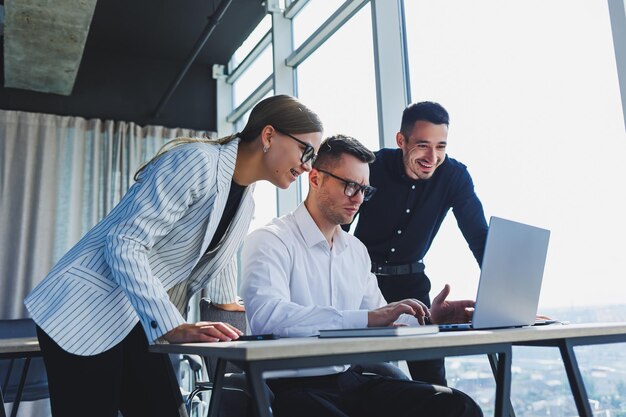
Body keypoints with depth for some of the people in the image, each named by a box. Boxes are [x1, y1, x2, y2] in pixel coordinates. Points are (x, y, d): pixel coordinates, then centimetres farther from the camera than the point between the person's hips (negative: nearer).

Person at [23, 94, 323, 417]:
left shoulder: (246, 203, 9)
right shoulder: (197, 161, -19)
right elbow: (124, 244, -25)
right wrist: (173, 327, -30)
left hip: (139, 325, 8)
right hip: (85, 313, -8)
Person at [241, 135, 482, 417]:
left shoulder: (356, 250, 16)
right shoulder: (270, 241, -9)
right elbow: (266, 315, -26)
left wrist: (426, 319, -1)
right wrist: (367, 317, -28)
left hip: (349, 381, 7)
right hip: (293, 387, -6)